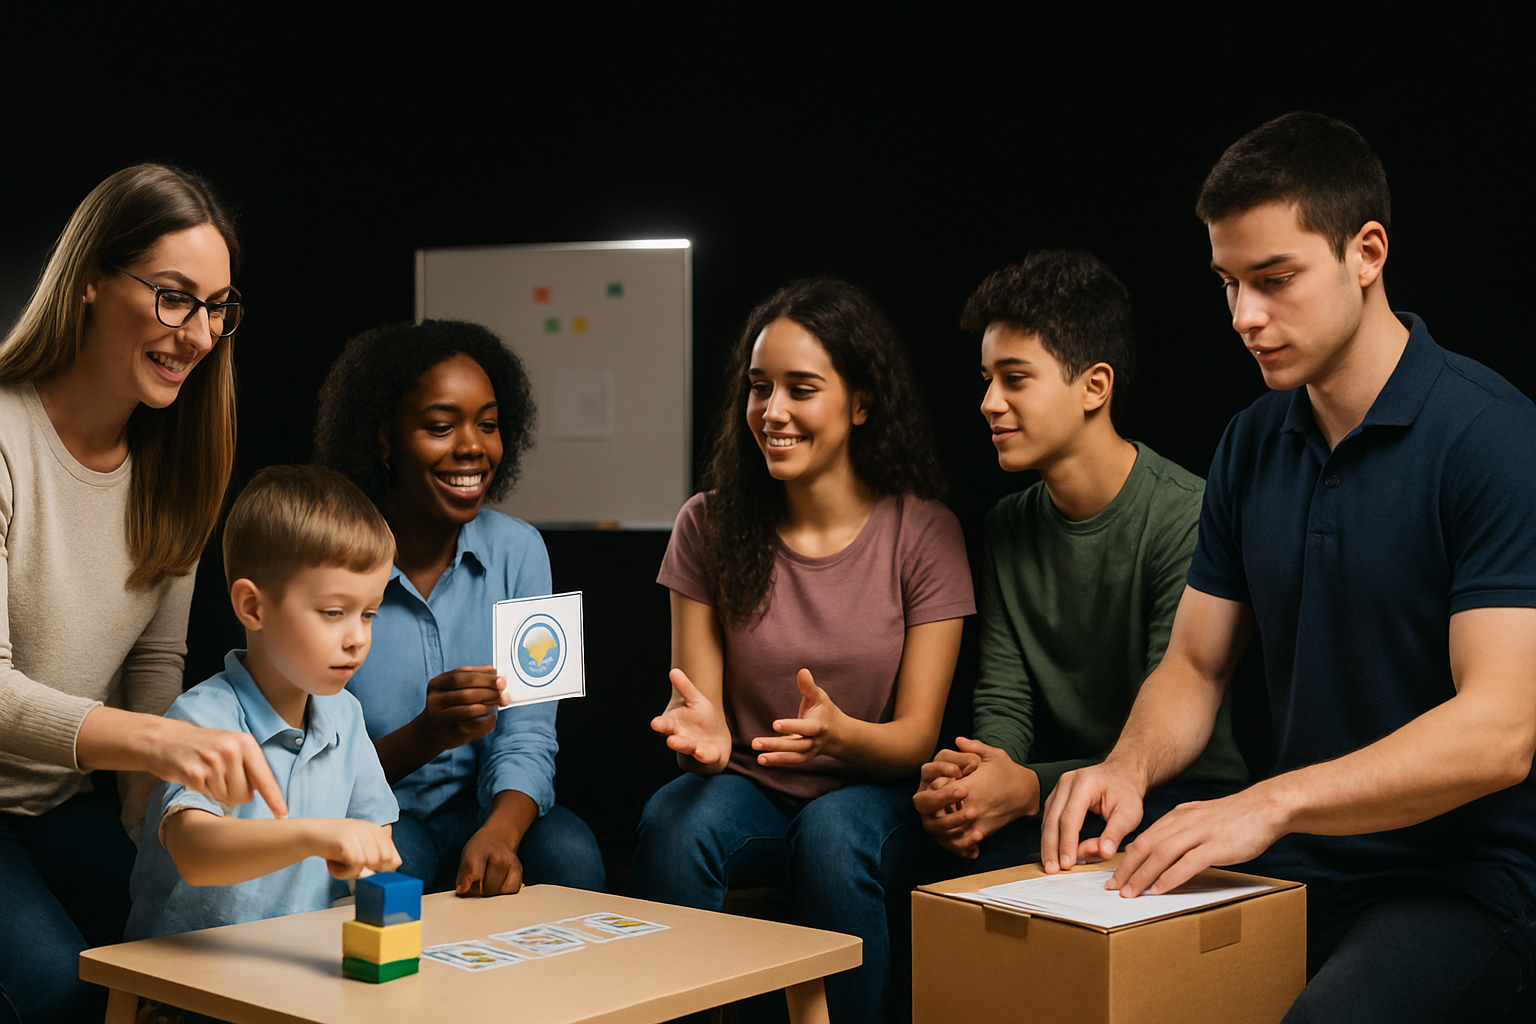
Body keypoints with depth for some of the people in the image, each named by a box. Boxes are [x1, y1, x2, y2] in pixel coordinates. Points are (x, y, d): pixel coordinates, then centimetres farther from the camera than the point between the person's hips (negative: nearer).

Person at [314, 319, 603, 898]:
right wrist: (424, 736, -33)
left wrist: (498, 834, -30)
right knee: (395, 868, -34)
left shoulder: (517, 551, 0)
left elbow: (525, 740, -7)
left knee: (569, 853, -27)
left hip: (481, 807, 3)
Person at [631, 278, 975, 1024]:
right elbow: (702, 705, -3)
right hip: (751, 792, 2)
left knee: (833, 833, -34)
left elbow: (916, 737, -8)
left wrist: (840, 733, -31)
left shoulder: (923, 533, -7)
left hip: (872, 799, -1)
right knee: (671, 823, -30)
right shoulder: (710, 527, -1)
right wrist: (703, 733, -28)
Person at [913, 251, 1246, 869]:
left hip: (1184, 797, -5)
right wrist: (974, 771, -21)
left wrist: (1029, 789, -34)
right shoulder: (1008, 525, 8)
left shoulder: (1189, 519, -15)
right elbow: (1003, 700, 4)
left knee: (1008, 854, -32)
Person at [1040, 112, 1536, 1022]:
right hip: (1293, 872, 6)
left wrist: (1272, 803, -29)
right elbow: (1194, 666, 14)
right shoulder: (1252, 444, 8)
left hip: (1459, 879, -5)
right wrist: (1129, 770, -8)